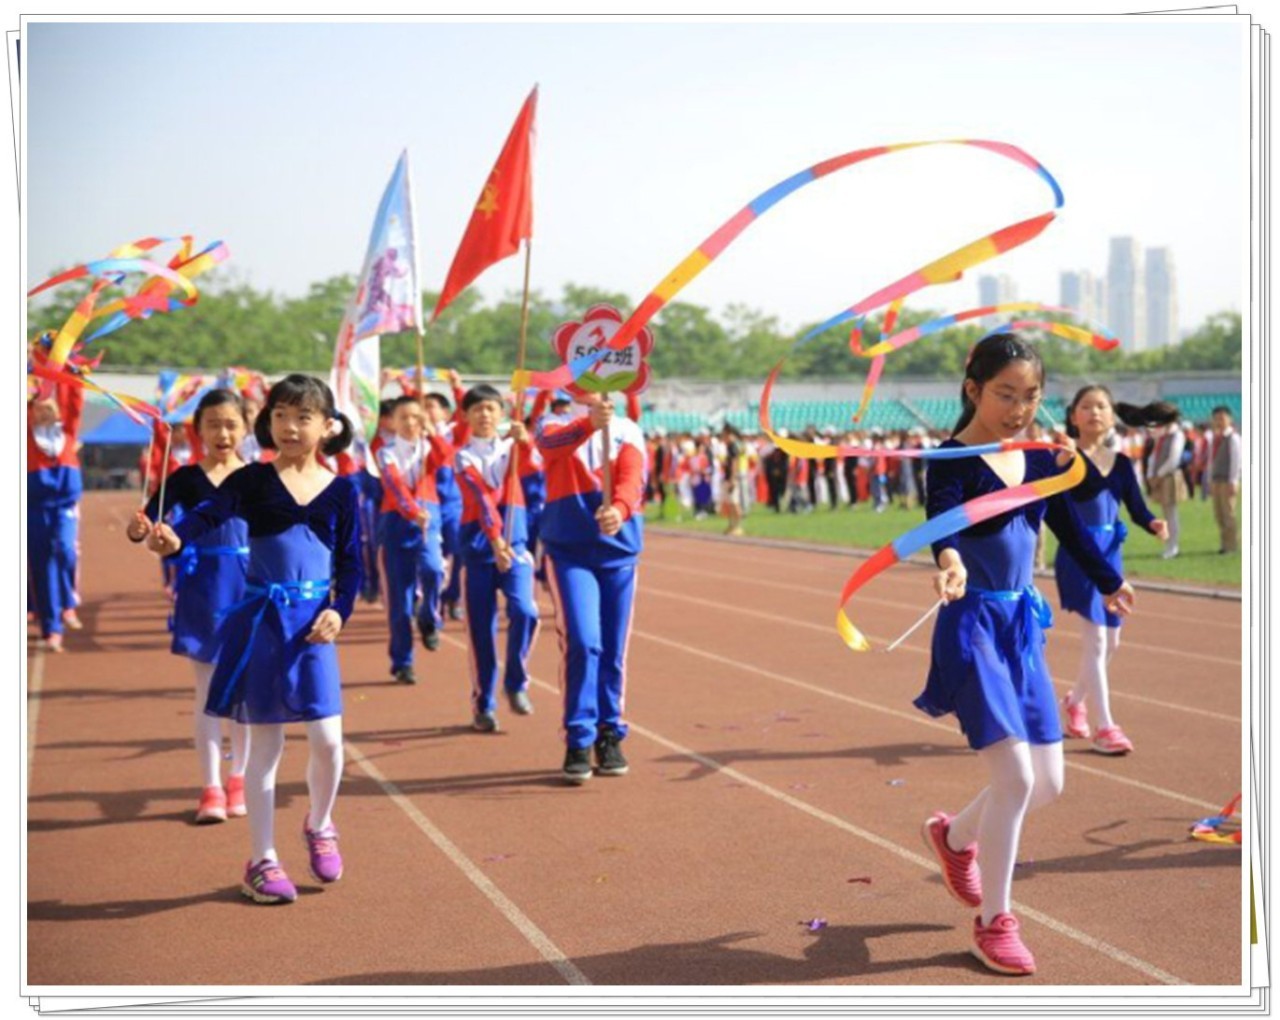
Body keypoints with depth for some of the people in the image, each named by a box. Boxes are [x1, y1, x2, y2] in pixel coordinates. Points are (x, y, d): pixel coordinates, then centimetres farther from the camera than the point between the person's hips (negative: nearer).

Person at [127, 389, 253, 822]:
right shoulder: (186, 478, -4)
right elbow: (149, 519, -14)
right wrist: (138, 529, -36)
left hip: (250, 586, 2)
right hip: (203, 590, -1)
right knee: (208, 691, 3)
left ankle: (238, 781, 25)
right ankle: (210, 789, 8)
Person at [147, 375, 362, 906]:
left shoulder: (341, 490, 4)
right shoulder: (253, 479, -1)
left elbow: (350, 562, 7)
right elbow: (209, 512, -18)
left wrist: (339, 609, -9)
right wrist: (174, 535, -39)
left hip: (314, 622, 1)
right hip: (259, 622, -1)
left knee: (327, 739, -3)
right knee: (265, 744, 5)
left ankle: (319, 826, 28)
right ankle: (262, 860, 18)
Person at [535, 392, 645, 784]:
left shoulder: (628, 431, 6)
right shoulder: (556, 426, 2)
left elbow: (631, 478, -13)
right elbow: (552, 442, -24)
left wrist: (619, 509, -35)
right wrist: (590, 422, -44)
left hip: (619, 551, 2)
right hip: (569, 551, -2)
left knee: (613, 650, 7)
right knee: (582, 643, -14)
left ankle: (610, 737, 21)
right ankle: (578, 742, -5)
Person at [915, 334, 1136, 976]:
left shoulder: (1038, 458, 7)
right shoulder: (953, 460, -13)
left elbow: (1068, 525, 21)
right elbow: (941, 517, -32)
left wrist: (1108, 583, 33)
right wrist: (950, 560, -54)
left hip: (1023, 624, 7)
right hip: (972, 626, -7)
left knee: (1047, 783, 8)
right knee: (1015, 777, -13)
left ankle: (955, 836, 37)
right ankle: (992, 922, 6)